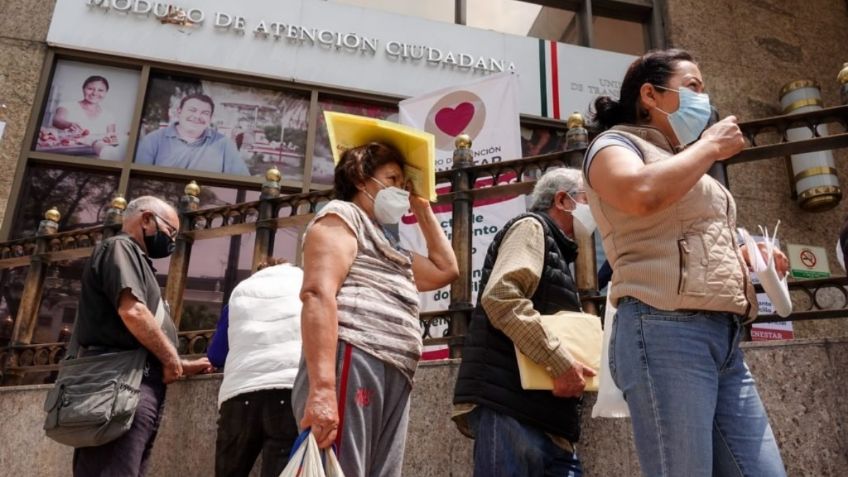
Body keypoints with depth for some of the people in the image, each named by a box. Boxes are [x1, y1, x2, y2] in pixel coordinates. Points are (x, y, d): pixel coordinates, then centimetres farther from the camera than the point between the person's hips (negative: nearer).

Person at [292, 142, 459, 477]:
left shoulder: (387, 247, 34)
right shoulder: (342, 215, 7)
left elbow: (446, 269, 40)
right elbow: (318, 294, -9)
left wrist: (422, 208, 38)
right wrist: (323, 387, -22)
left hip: (393, 380, 9)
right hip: (352, 361, -9)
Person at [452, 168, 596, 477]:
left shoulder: (556, 252, 29)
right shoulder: (532, 227, 1)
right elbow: (500, 296, -17)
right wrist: (560, 361, -18)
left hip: (545, 415, 10)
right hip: (510, 407, -9)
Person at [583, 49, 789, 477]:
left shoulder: (686, 165, 29)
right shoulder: (615, 143, 4)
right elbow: (642, 195, -21)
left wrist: (743, 259, 14)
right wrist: (709, 147, -5)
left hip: (724, 339, 8)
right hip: (665, 332, -8)